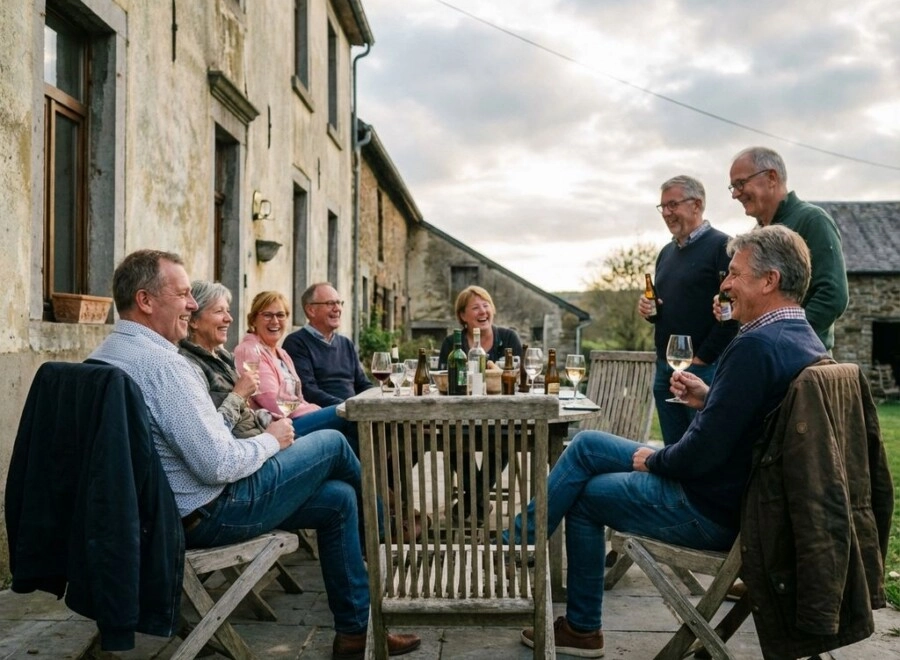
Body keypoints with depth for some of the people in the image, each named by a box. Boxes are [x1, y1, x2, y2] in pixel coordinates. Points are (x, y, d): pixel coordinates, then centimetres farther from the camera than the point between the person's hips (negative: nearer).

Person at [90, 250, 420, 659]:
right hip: (209, 514, -9)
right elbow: (219, 465, -27)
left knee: (338, 498, 13)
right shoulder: (161, 363, -26)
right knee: (333, 444, 4)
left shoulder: (104, 356, 6)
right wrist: (271, 440, -8)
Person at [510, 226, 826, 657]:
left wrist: (652, 460, -10)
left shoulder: (756, 345, -27)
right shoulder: (805, 342, 4)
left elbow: (705, 450, -28)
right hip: (741, 492, 9)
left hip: (710, 509, -9)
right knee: (586, 446, 12)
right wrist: (708, 398, 4)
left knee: (584, 496, 8)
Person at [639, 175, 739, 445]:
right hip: (665, 369, 8)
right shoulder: (667, 253, 18)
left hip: (705, 369, -8)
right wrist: (648, 309, 4)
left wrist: (702, 359, -15)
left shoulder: (721, 246, -7)